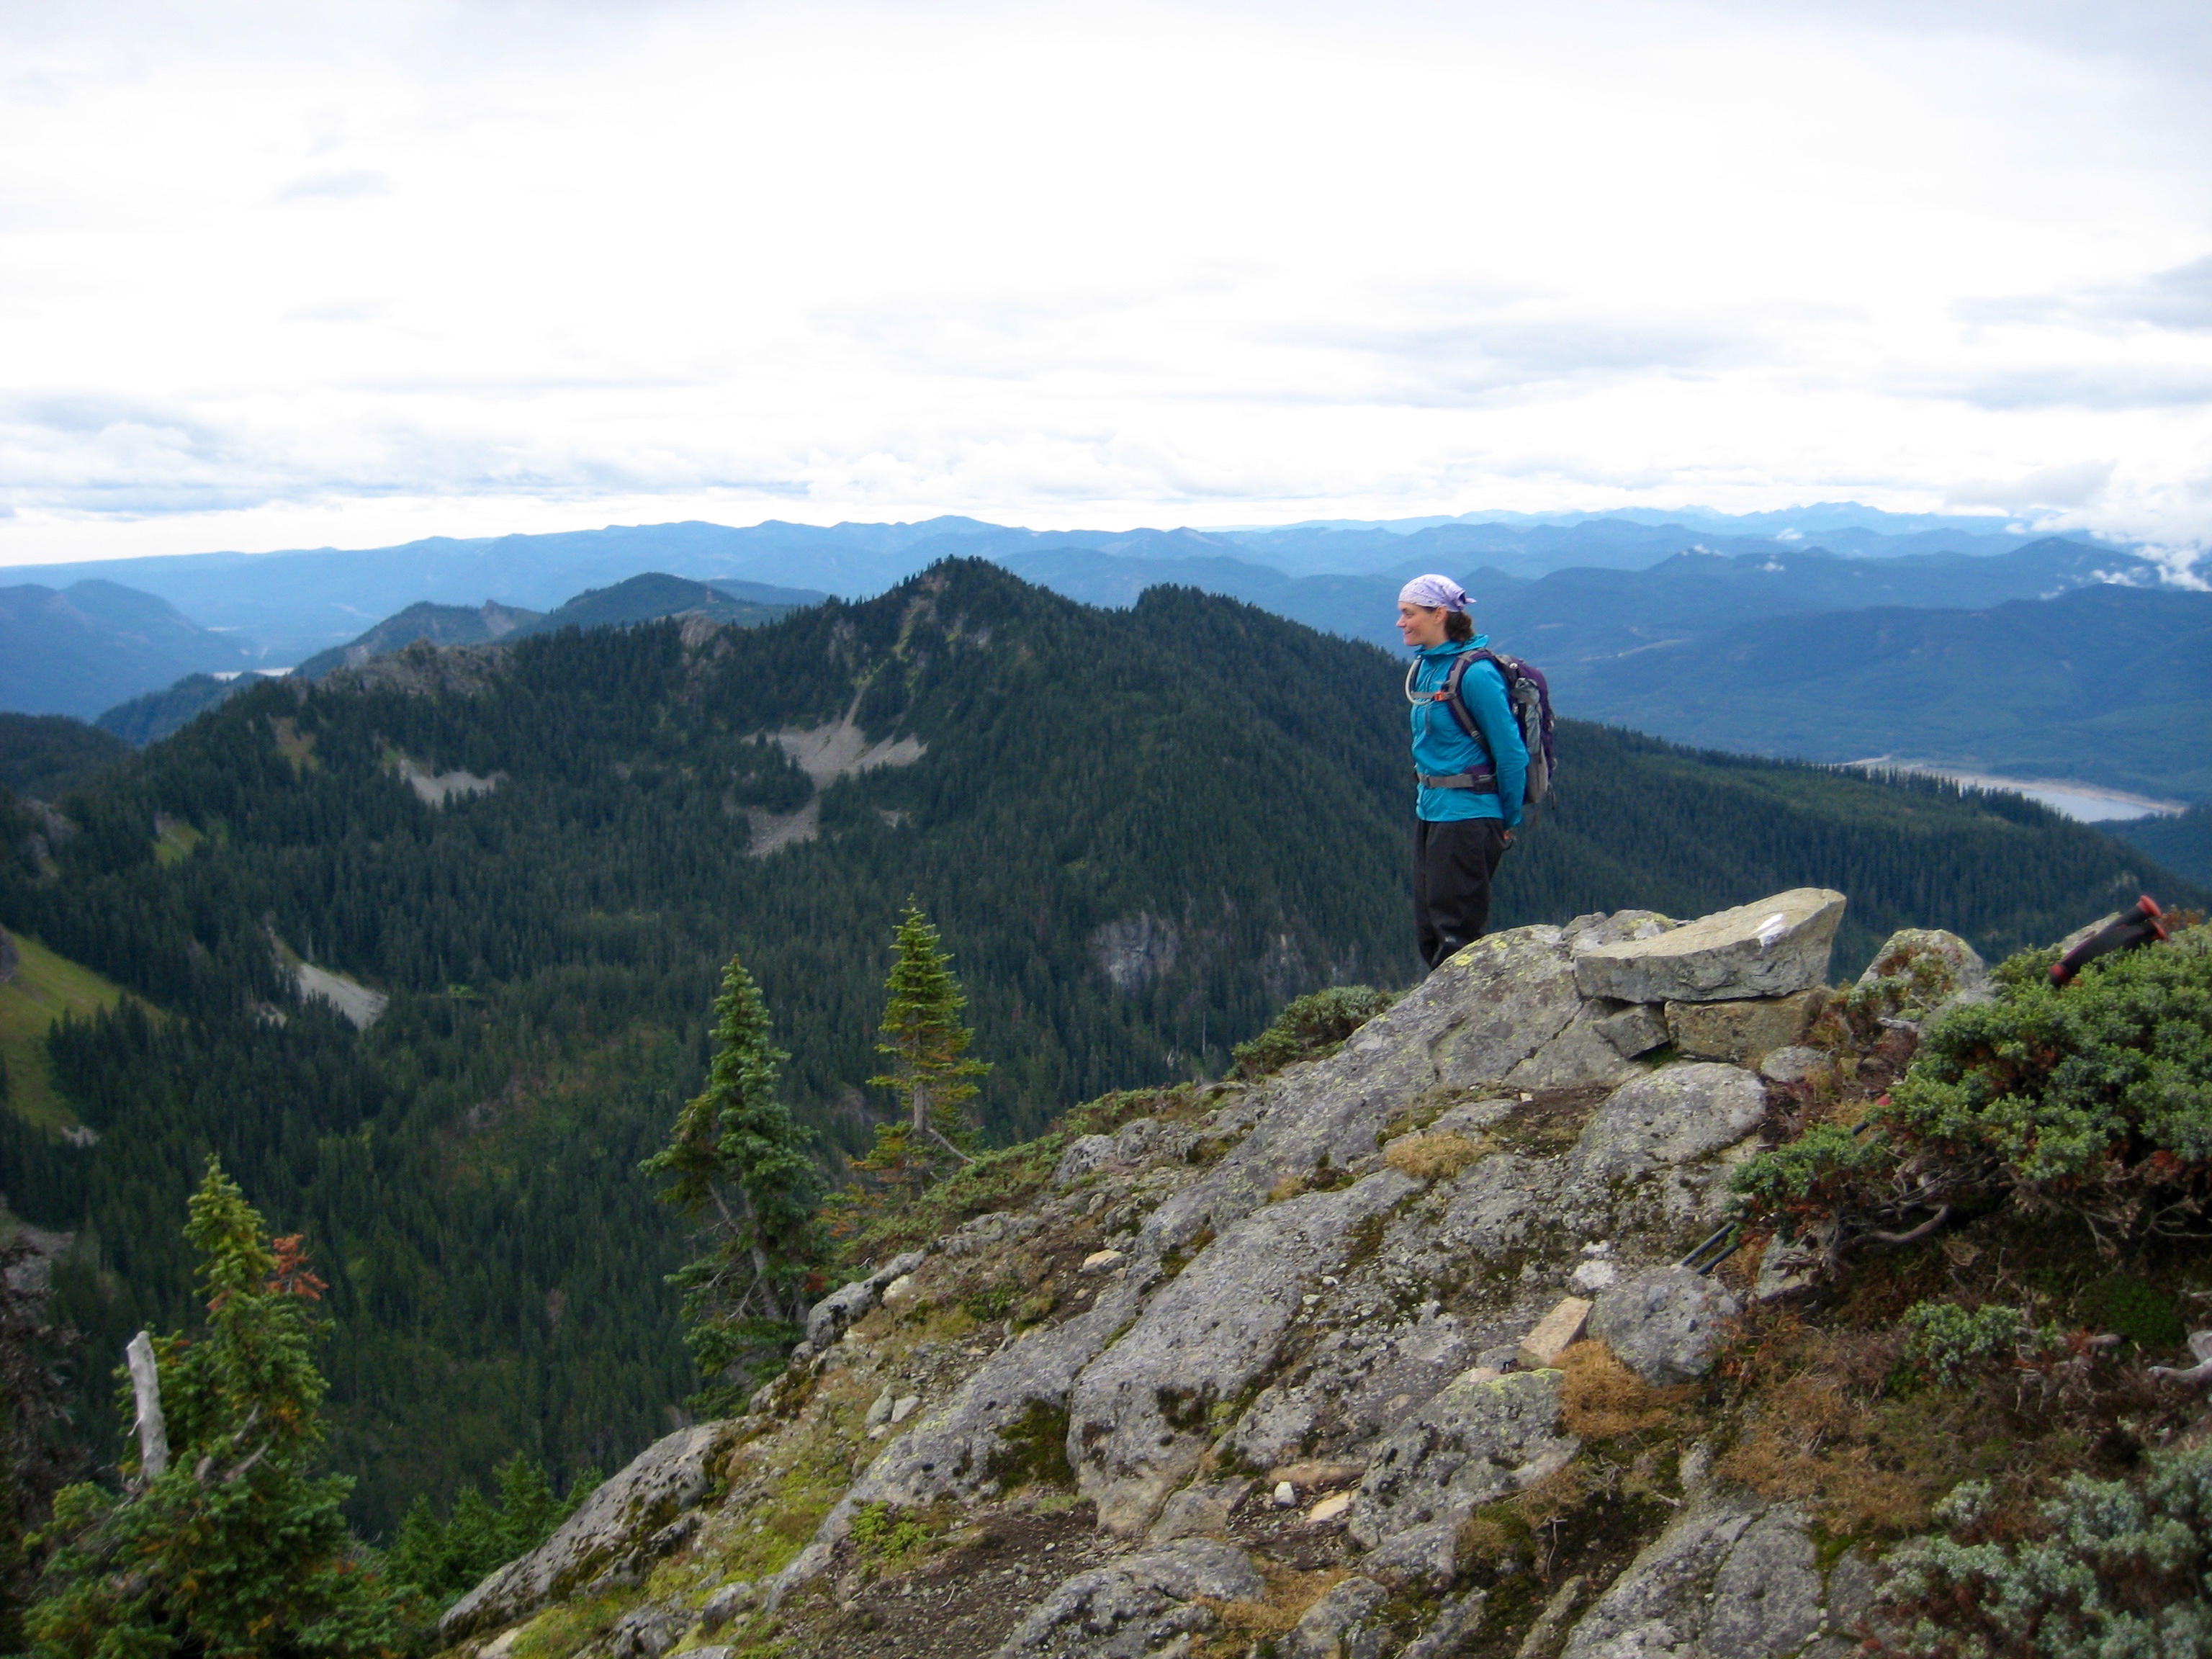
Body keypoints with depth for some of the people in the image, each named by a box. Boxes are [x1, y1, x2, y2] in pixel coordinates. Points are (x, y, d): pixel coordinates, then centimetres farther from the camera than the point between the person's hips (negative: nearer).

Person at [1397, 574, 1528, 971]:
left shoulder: (1475, 673, -18)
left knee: (1457, 928, -2)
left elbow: (1510, 752, -14)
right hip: (1430, 811, 9)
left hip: (1466, 815, -9)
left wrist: (1508, 822, -7)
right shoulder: (1425, 666, 9)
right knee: (1428, 925, 13)